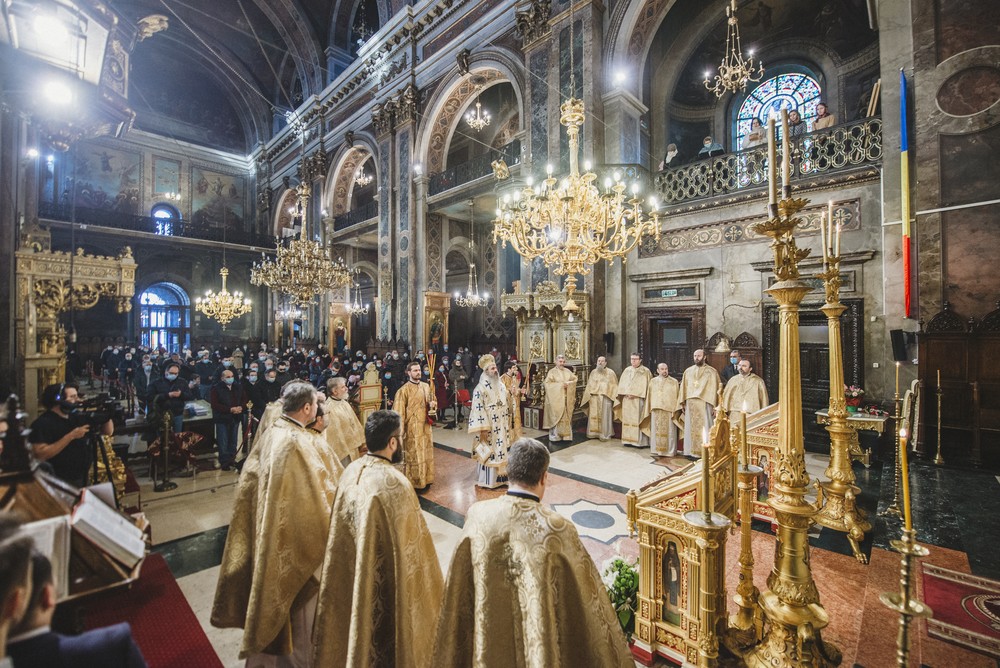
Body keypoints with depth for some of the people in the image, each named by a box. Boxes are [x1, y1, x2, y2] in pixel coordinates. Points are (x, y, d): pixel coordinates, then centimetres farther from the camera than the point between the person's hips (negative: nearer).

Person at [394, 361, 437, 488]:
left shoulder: (426, 386, 6)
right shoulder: (404, 390, -13)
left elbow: (431, 402, 18)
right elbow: (399, 411, -13)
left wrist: (432, 404, -5)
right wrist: (400, 429, -16)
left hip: (425, 426, 6)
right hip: (412, 428, -6)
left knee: (426, 453, 14)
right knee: (412, 455, 3)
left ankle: (425, 479, 28)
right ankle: (412, 482, 15)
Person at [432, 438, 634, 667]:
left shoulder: (477, 515, -19)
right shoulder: (558, 529, -27)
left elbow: (458, 592, -6)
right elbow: (587, 597, -15)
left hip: (488, 638, 3)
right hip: (542, 646, -2)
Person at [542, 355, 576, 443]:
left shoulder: (568, 371, 12)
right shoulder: (552, 372, -3)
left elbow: (575, 379, 11)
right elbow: (548, 383, -11)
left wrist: (568, 383, -9)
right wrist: (560, 384, -15)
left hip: (567, 398, 4)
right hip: (556, 398, -4)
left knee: (567, 417, 5)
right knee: (556, 416, -5)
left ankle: (566, 435, 13)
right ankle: (555, 436, 3)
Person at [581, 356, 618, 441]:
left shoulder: (610, 373, 2)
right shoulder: (593, 372, 12)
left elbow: (614, 386, 2)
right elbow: (589, 385, 16)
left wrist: (614, 397, -5)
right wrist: (587, 394, 11)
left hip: (605, 398, -3)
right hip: (594, 398, 3)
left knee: (604, 416, 0)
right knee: (593, 416, 4)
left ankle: (605, 434, 8)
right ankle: (594, 433, 14)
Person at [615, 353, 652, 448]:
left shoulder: (645, 371, -1)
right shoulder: (627, 370, 12)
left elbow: (645, 386, -8)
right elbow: (622, 384, 11)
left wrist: (635, 394, -14)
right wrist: (626, 393, -5)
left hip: (638, 400, -4)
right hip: (627, 400, 5)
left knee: (638, 420, -5)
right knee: (628, 419, 6)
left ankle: (640, 441, 0)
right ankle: (628, 440, 12)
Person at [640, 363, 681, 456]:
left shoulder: (674, 382, 2)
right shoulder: (653, 381, 10)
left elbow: (677, 397, -1)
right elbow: (649, 397, 12)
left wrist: (676, 411, -7)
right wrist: (649, 410, 8)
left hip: (669, 411, -3)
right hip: (656, 411, 3)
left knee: (669, 432, 1)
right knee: (656, 431, 7)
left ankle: (670, 451, 10)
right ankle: (657, 449, 17)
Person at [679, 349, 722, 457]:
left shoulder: (711, 371, 0)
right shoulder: (688, 371, 11)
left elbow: (715, 388, -4)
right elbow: (684, 387, 12)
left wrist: (714, 406, -9)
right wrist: (682, 403, 8)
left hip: (705, 404, -4)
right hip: (690, 405, 4)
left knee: (705, 429, -2)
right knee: (691, 428, 7)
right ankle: (692, 450, 15)